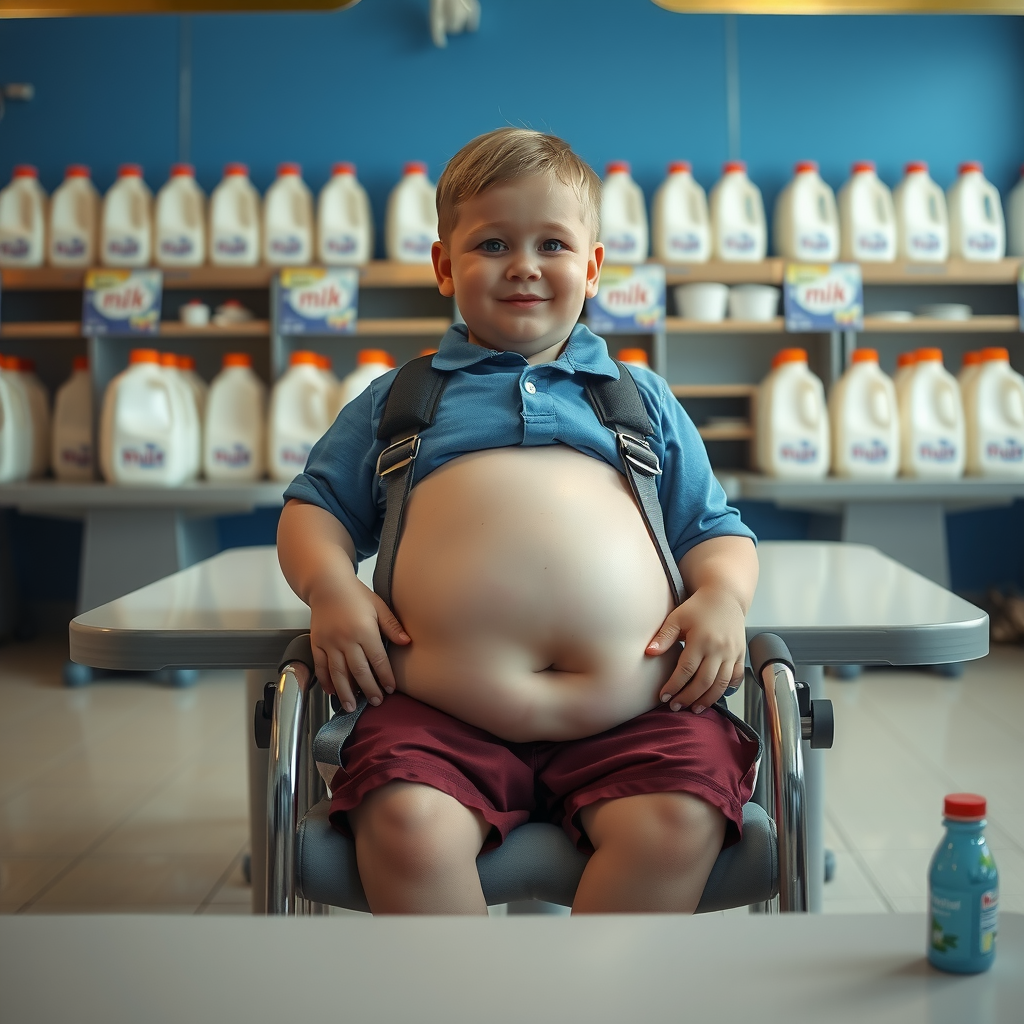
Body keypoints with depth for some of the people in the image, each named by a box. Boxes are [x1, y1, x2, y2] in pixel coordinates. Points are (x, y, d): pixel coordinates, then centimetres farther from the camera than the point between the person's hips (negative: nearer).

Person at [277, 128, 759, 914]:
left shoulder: (641, 399, 24)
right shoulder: (398, 399, 22)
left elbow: (715, 529, 24)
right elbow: (314, 505, 23)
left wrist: (723, 593, 1)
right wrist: (330, 585, 0)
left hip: (633, 711, 1)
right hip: (441, 715, 0)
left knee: (681, 826, -25)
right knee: (405, 828, -28)